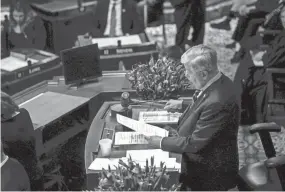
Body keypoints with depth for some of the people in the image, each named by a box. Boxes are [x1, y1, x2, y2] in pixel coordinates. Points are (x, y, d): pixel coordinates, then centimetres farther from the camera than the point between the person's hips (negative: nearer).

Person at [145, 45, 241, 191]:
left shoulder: (218, 102, -34)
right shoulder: (218, 82, -5)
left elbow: (194, 143, -27)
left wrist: (161, 143, -17)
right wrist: (182, 104, 13)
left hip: (209, 175, -8)